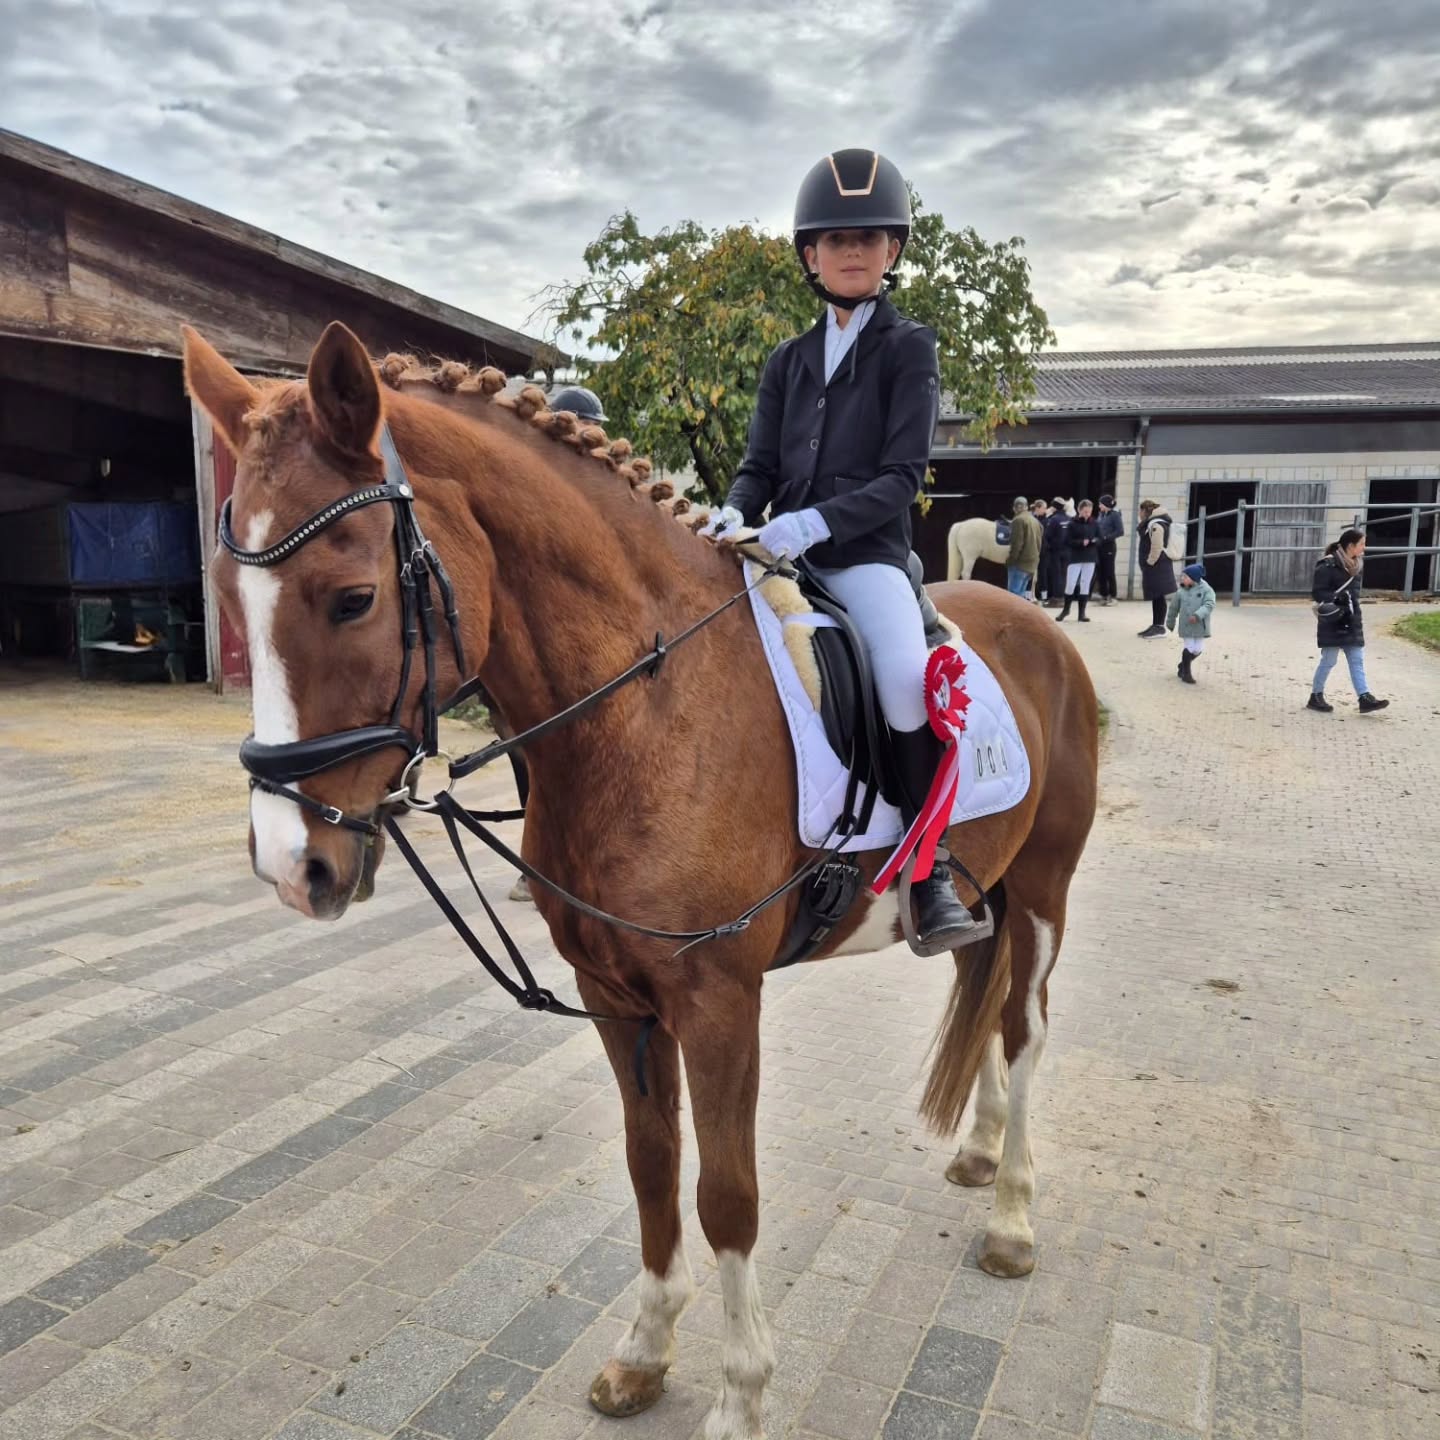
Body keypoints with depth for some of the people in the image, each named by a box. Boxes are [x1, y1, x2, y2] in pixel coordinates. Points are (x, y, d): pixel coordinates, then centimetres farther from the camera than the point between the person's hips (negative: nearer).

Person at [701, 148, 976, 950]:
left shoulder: (910, 348, 5)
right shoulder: (789, 361, 18)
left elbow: (903, 476, -6)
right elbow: (760, 465, 13)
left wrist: (817, 522, -22)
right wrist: (735, 513, -11)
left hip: (866, 553, -5)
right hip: (779, 551, 5)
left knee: (910, 678, -32)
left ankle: (931, 866, -16)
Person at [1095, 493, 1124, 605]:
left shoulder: (1115, 515, -9)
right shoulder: (1100, 514, 9)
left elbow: (1120, 532, -13)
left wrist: (1107, 537, -17)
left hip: (1109, 546, -6)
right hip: (1099, 546, 6)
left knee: (1109, 572, -1)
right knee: (1100, 572, 7)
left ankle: (1113, 596, 8)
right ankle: (1104, 595, 16)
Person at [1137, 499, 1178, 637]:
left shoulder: (1155, 525, -16)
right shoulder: (1151, 524, 17)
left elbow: (1157, 548, -22)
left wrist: (1149, 563, -16)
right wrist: (1147, 564, 18)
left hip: (1158, 567, -10)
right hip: (1155, 567, 10)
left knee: (1159, 596, -7)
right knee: (1156, 596, 13)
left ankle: (1159, 626, -5)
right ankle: (1156, 625, 19)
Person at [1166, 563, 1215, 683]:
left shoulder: (1206, 590, -5)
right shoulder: (1181, 592, 1)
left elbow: (1209, 605, -18)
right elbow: (1173, 608, 13)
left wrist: (1197, 615, -33)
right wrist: (1170, 623, 20)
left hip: (1200, 626, 0)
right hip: (1186, 626, 0)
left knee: (1197, 649, 4)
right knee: (1188, 648, -3)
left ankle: (1182, 666, 29)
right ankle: (1186, 673, 11)